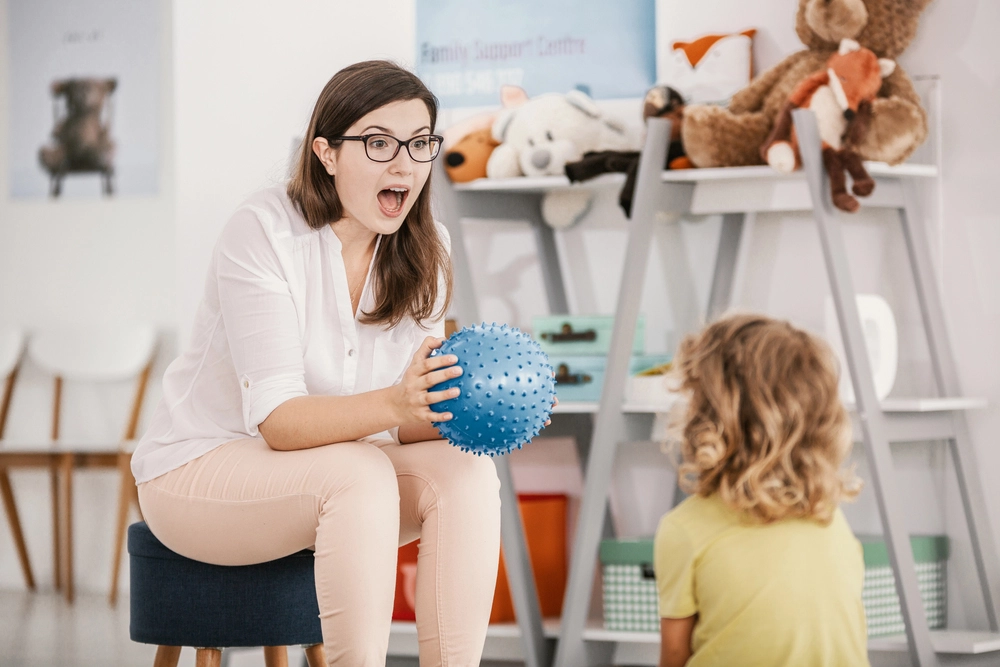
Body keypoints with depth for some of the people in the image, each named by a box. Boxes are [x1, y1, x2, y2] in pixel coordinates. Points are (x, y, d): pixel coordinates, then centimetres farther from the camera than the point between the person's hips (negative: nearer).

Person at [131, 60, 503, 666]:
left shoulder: (424, 249, -3)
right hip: (201, 470, -6)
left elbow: (408, 421, -6)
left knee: (468, 470, -21)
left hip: (332, 470, 6)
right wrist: (392, 404, -44)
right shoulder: (264, 231, -20)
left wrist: (451, 409, -29)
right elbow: (276, 420, -27)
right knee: (361, 475, -33)